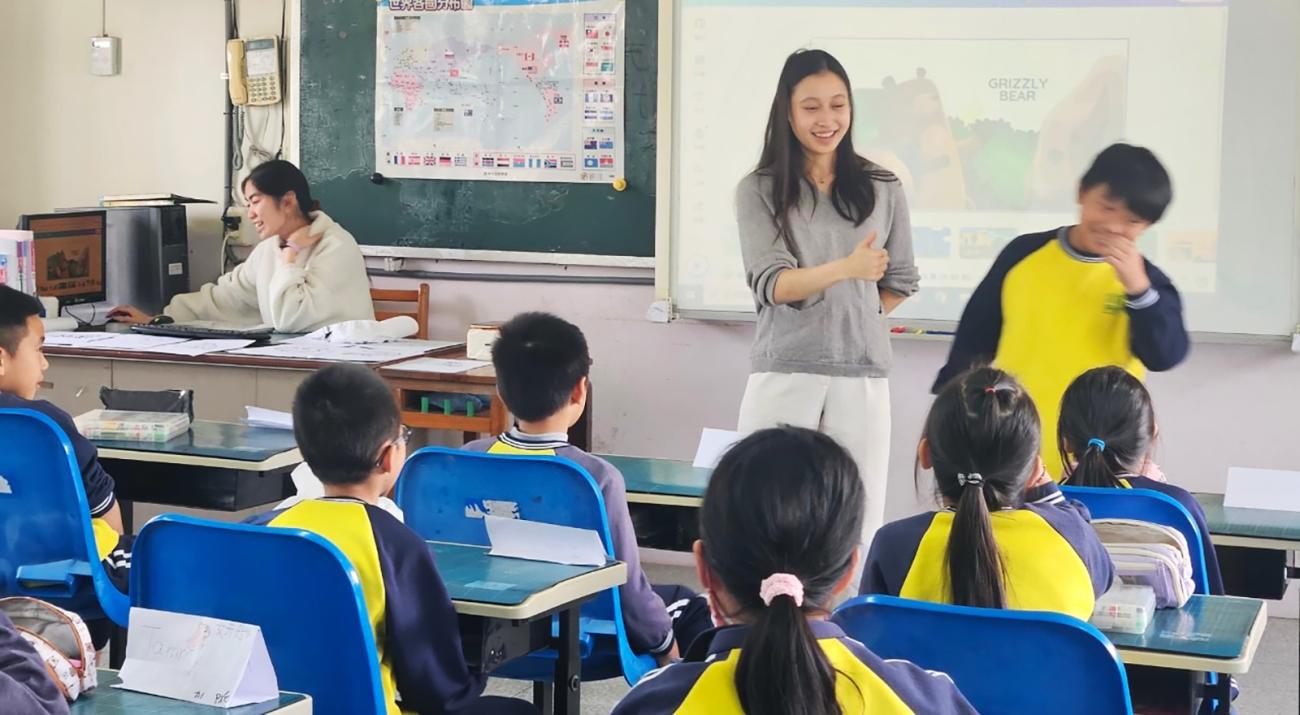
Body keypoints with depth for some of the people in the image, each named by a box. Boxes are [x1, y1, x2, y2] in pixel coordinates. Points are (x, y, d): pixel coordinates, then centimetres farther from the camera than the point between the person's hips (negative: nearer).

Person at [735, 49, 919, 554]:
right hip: (783, 376, -1)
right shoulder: (759, 191, 2)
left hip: (861, 378, 1)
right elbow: (771, 285, -10)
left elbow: (899, 282, 19)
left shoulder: (882, 190, 8)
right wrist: (846, 269, -24)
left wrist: (855, 323, 10)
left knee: (858, 525, -1)